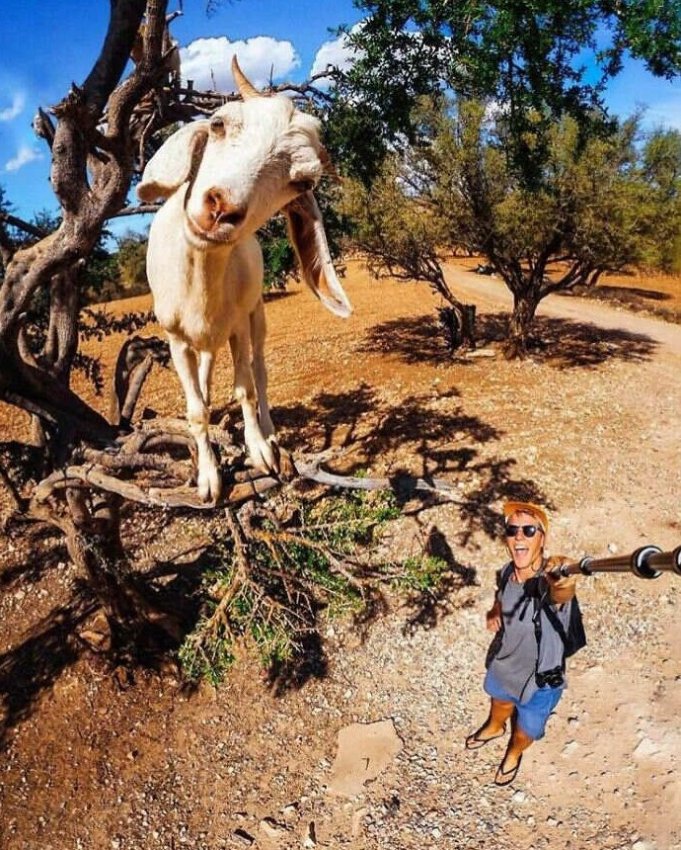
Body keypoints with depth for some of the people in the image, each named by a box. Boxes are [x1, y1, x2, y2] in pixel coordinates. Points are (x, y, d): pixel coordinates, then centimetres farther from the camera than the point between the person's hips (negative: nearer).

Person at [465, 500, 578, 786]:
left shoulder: (551, 581, -39)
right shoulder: (507, 572, -19)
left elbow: (561, 594, -65)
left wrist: (562, 585, -87)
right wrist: (494, 612, -15)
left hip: (539, 681, -4)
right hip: (503, 664, 4)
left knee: (525, 732, 25)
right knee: (499, 700, 35)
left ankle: (514, 754, 60)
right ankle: (495, 727, 69)